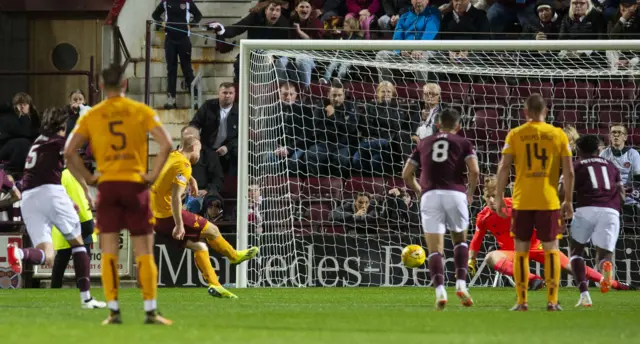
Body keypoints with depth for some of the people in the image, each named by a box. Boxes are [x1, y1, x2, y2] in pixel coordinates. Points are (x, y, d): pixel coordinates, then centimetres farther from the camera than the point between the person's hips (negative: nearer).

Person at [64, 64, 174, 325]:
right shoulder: (141, 111, 2)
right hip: (136, 184, -1)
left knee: (109, 253, 3)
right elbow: (166, 144, -10)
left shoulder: (91, 116, 5)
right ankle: (151, 311, 0)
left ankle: (113, 311, -3)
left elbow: (69, 151, -4)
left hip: (107, 185, 1)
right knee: (144, 253, 3)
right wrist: (153, 174, -4)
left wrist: (87, 179, 3)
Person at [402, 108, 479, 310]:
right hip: (455, 194, -1)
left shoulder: (424, 144, 19)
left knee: (435, 249, -1)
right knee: (460, 240, 22)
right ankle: (461, 284, 6)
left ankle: (439, 291, -20)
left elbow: (407, 174, 17)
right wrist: (470, 193, 11)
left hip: (430, 195, 1)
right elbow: (474, 171, -4)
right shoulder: (463, 143, 11)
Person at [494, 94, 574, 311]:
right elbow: (568, 171, 0)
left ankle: (522, 302, 4)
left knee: (521, 251, 7)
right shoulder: (558, 135, 3)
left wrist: (499, 197, 3)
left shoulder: (515, 135, 1)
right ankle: (552, 301, 0)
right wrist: (568, 201, 8)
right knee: (551, 249, 6)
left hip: (522, 201, 0)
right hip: (549, 201, 0)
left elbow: (504, 168, -4)